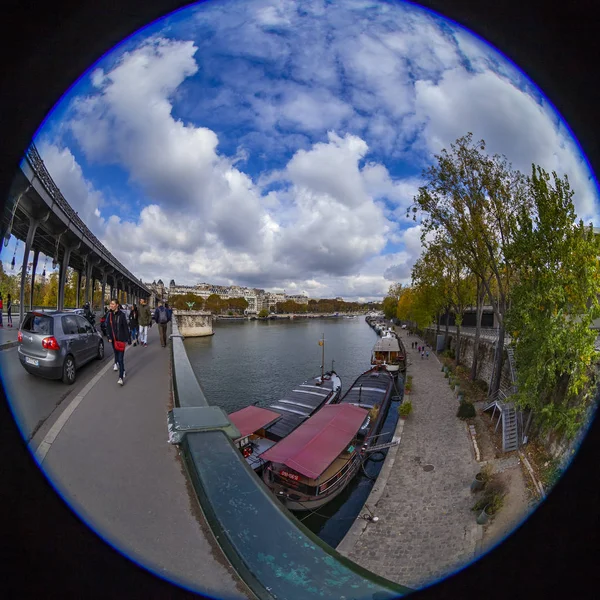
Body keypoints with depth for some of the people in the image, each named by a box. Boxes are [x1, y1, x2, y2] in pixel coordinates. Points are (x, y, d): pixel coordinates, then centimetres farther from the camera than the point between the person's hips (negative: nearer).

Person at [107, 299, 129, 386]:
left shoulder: (122, 315, -12)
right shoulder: (110, 315, 3)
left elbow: (125, 327, -8)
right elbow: (108, 327, 8)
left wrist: (128, 338, -6)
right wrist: (109, 337, 2)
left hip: (121, 338, -5)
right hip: (113, 338, 5)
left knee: (121, 358, -9)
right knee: (116, 353, 22)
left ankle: (121, 377, -9)